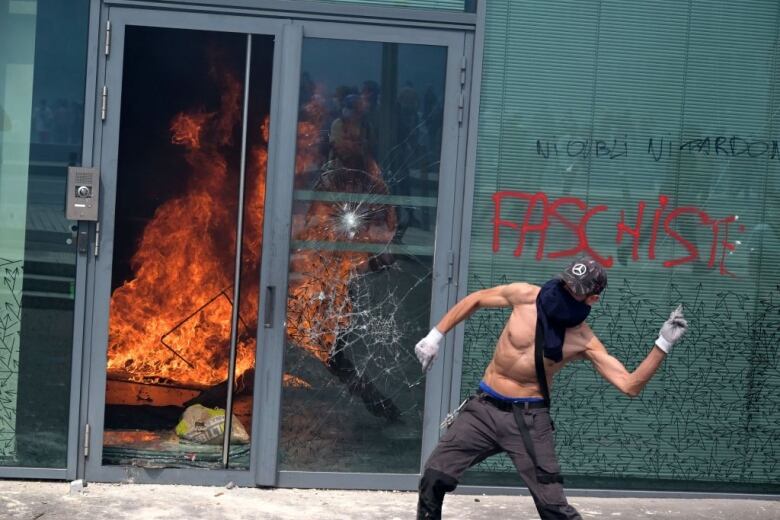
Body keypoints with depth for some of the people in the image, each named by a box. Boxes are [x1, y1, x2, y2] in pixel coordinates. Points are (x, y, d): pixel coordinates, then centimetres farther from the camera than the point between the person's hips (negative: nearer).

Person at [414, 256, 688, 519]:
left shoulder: (584, 342, -12)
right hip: (484, 408, 2)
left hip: (529, 419, -2)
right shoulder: (525, 296, -9)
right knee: (434, 478, -4)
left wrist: (663, 344, -25)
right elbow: (476, 299, 7)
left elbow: (630, 386, -16)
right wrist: (436, 335, 5)